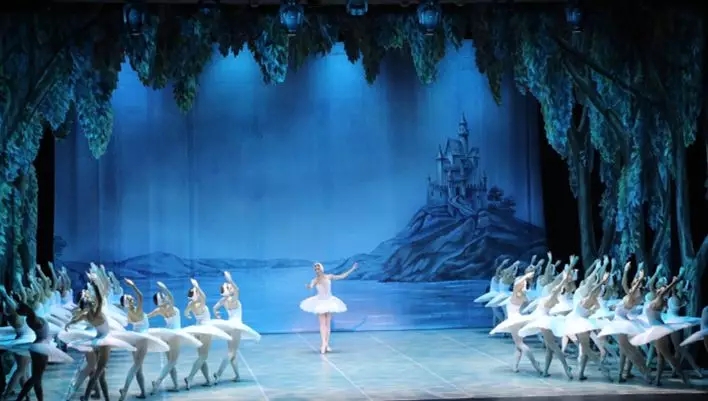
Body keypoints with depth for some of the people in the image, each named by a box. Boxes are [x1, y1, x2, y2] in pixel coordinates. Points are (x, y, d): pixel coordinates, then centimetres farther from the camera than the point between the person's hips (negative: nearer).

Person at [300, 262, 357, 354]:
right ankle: (323, 344, -10)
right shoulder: (315, 280, -8)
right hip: (320, 302, -2)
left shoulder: (329, 277, -2)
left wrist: (352, 269, 1)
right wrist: (309, 287, -53)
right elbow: (311, 287, -28)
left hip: (329, 301, 2)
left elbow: (342, 276, 3)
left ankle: (327, 344, 7)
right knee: (322, 324, -8)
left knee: (328, 324, 4)